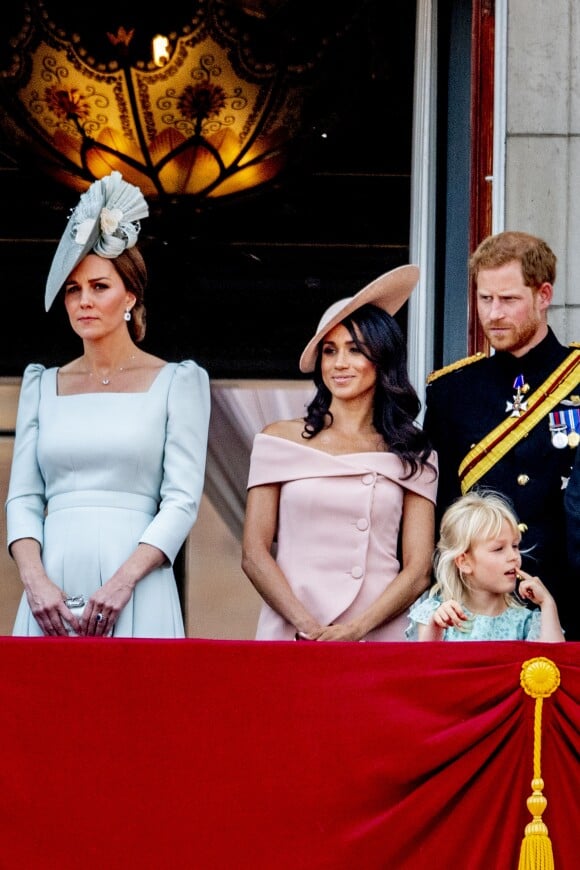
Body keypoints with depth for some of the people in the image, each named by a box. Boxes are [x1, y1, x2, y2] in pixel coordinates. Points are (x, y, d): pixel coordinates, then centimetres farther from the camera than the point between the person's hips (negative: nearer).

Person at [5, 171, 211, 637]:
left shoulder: (176, 382, 5)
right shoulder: (43, 385, 15)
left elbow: (182, 499, -3)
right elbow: (24, 497, 10)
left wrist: (122, 581, -15)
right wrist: (34, 580, -8)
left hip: (135, 591, -3)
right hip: (52, 590, 3)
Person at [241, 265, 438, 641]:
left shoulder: (413, 456, 7)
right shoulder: (281, 440, 6)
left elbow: (417, 569, 2)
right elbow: (254, 553, 1)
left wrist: (356, 629, -13)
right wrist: (306, 625, -12)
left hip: (379, 635, 0)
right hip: (289, 635, 0)